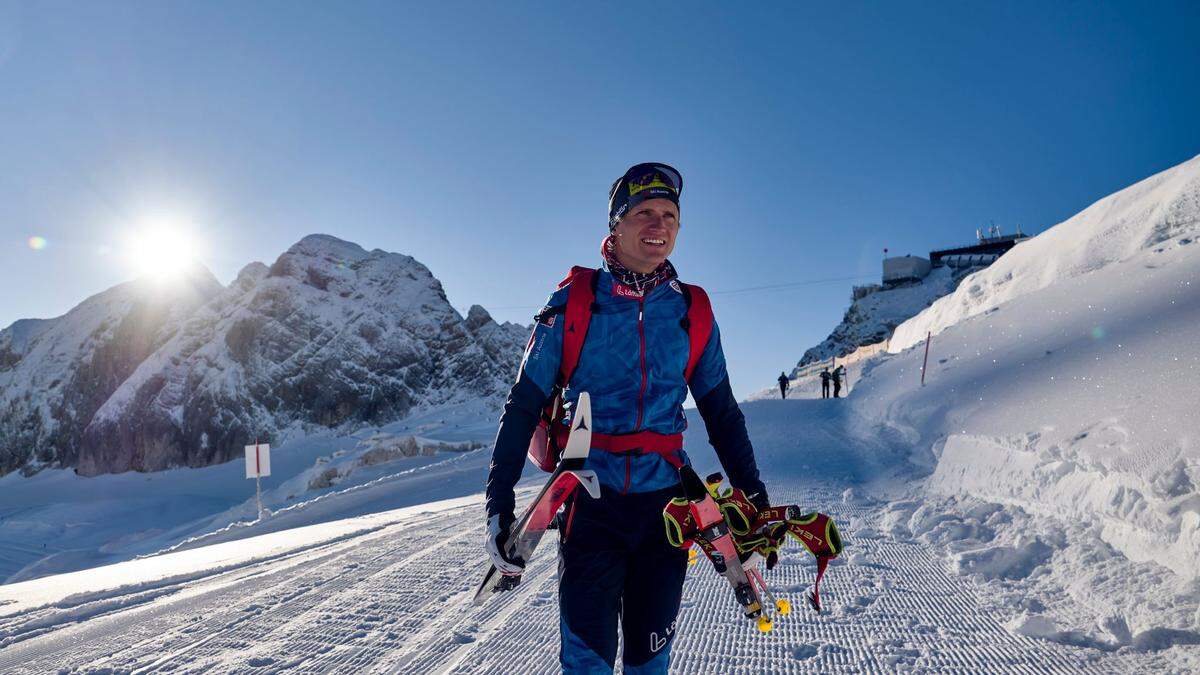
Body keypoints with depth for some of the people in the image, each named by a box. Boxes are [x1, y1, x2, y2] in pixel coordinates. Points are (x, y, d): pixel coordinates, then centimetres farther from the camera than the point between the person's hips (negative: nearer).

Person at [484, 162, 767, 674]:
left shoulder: (691, 311, 3)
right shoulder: (573, 302, -4)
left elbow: (721, 411, 11)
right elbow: (523, 406, -1)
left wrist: (754, 497, 8)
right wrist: (499, 504, -5)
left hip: (665, 504, 3)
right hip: (591, 503, -2)